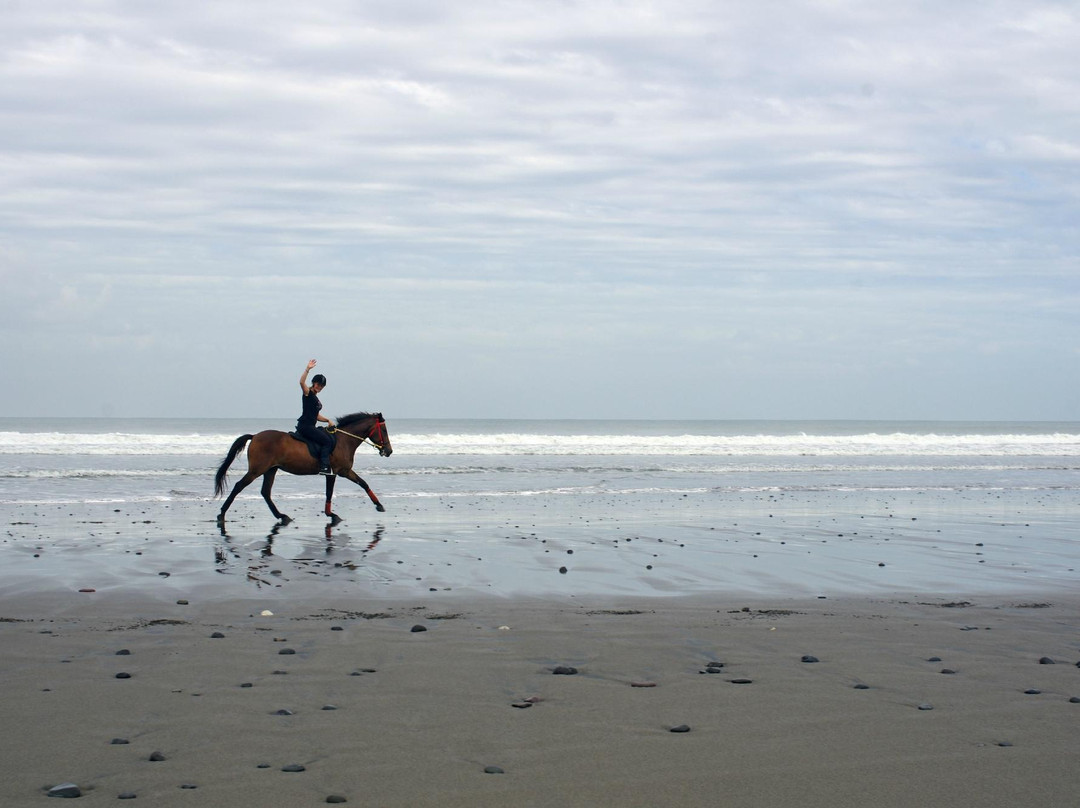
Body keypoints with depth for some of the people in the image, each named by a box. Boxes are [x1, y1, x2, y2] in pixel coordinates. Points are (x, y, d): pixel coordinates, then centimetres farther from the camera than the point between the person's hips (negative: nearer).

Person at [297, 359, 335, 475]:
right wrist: (307, 369, -29)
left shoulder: (315, 398, 21)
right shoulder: (308, 393, -3)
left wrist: (328, 420, 13)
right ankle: (323, 467, -23)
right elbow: (302, 382, -24)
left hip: (310, 427, 9)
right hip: (304, 425, -9)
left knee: (331, 439, 6)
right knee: (327, 441, -16)